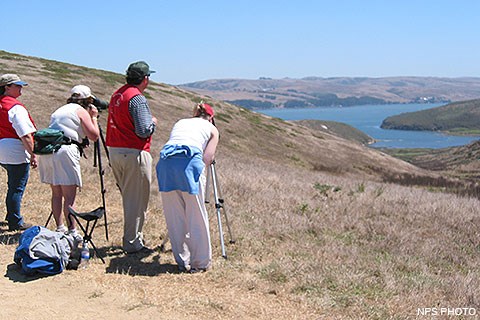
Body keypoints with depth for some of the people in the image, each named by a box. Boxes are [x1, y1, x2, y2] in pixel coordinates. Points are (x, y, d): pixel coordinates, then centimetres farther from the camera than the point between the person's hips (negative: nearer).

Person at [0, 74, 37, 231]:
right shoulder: (16, 107, -16)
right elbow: (25, 135, -19)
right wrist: (33, 155, -14)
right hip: (17, 153, -9)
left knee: (14, 186, 22)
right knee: (17, 188, 0)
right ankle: (15, 222, 6)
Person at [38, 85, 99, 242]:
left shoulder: (60, 110, 25)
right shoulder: (81, 111, 3)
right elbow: (94, 136, -2)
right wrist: (94, 117, 12)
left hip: (46, 151, 8)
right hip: (65, 151, -7)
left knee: (56, 193, 13)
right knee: (69, 196, -7)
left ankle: (60, 228, 17)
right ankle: (72, 231, -8)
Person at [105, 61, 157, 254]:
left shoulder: (116, 95, 12)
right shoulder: (137, 98, -16)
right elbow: (144, 131, -20)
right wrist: (153, 122, -1)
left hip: (114, 151, 9)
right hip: (134, 153, -9)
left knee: (127, 196, 18)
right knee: (136, 199, 0)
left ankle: (132, 237, 27)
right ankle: (132, 243, 5)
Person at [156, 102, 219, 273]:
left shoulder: (180, 122, 34)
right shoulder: (211, 128, 23)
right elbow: (208, 157, 9)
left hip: (166, 162, 4)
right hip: (190, 163, -4)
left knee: (174, 218, 10)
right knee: (196, 217, 6)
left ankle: (182, 262, 19)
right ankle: (200, 262, 14)